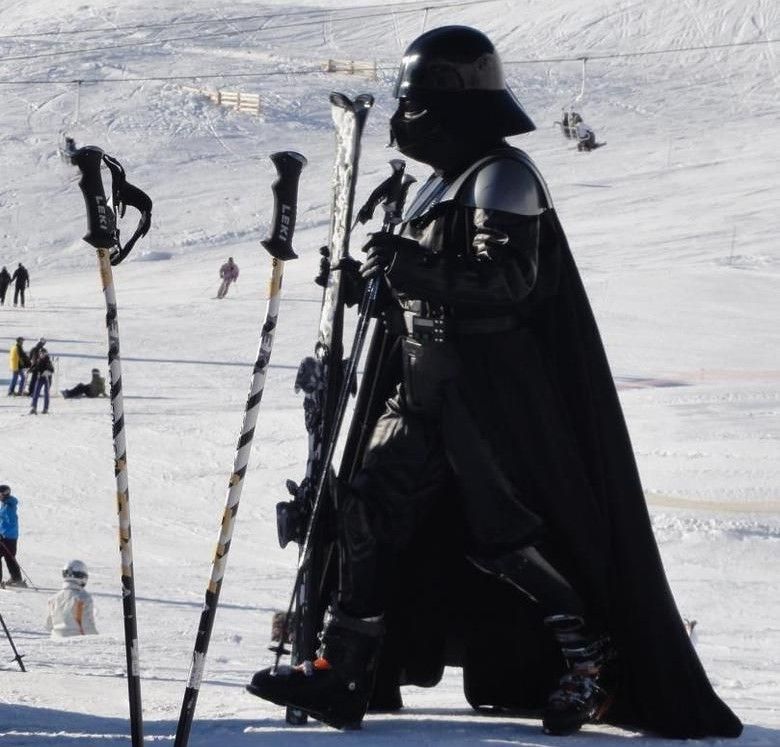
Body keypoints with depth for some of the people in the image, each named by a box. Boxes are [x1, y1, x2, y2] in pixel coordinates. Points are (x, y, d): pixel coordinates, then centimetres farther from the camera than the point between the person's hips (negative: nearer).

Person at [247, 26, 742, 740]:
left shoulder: (502, 176, -12)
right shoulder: (444, 183, 16)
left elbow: (508, 276, -26)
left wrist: (417, 266, -34)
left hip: (494, 398, -9)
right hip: (427, 392, 9)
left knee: (505, 534, -7)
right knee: (372, 507, 2)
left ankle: (592, 661, 7)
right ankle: (343, 669, 4)